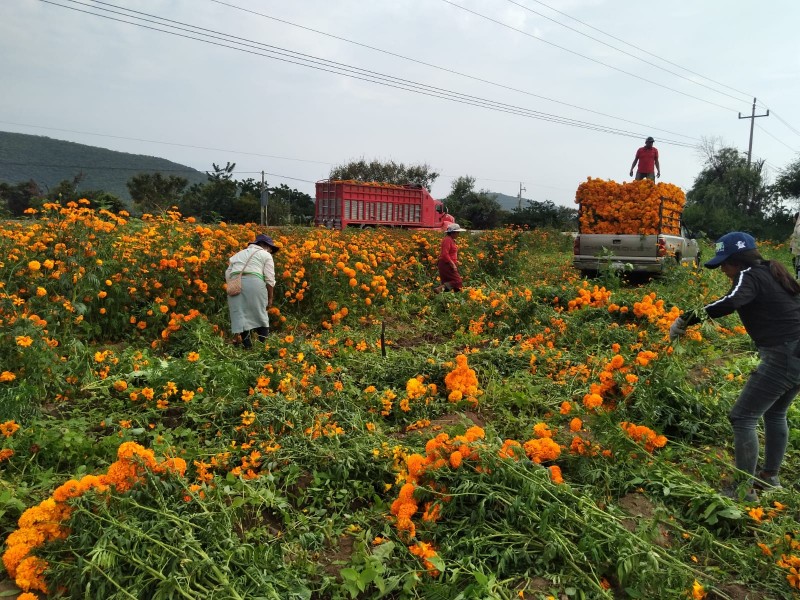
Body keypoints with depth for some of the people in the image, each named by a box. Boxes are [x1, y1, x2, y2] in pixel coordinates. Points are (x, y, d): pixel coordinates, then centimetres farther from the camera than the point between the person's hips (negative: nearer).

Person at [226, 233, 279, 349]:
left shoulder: (238, 254, 30)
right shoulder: (266, 255, 15)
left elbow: (227, 275, 21)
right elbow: (269, 279, 5)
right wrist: (270, 298, 11)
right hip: (254, 282, -4)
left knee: (240, 316, 6)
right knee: (260, 315, 5)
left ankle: (247, 346, 7)